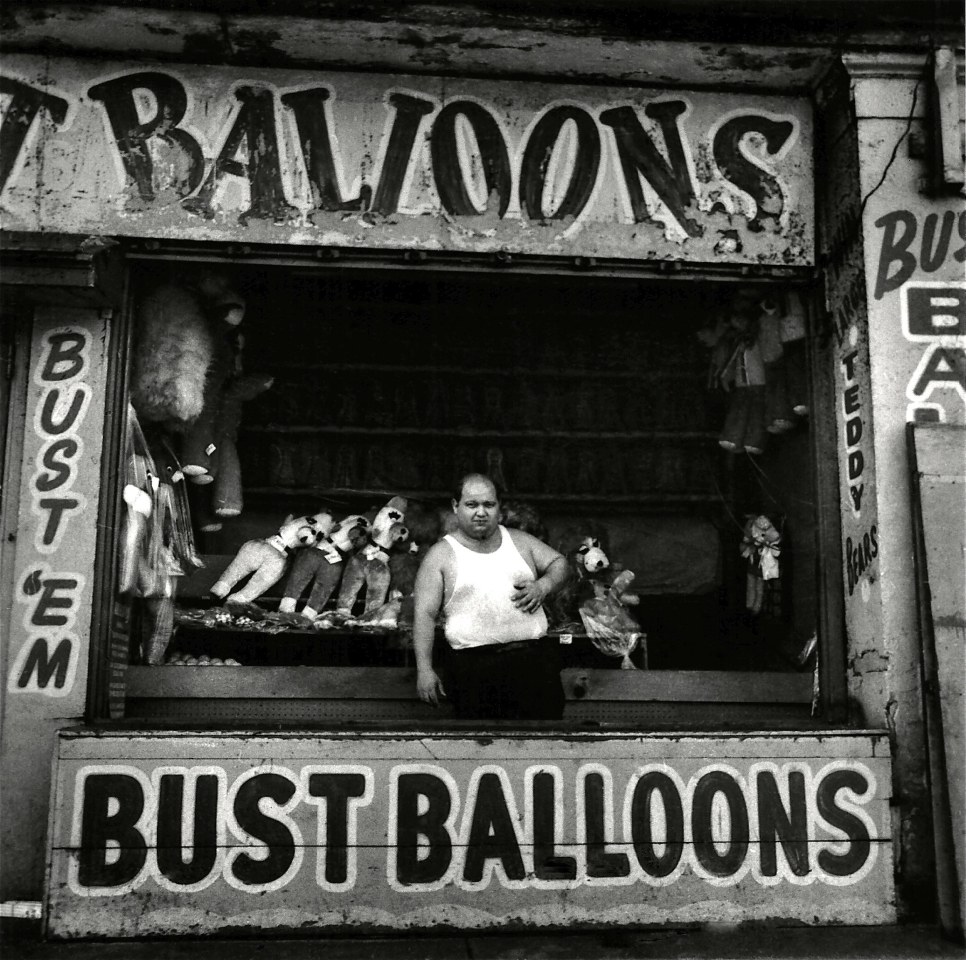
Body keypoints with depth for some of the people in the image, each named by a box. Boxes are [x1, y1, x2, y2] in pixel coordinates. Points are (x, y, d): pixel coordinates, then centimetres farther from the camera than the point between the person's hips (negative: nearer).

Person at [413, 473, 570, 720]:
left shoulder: (519, 540, 14)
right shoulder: (441, 555, 3)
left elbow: (559, 563, 20)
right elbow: (424, 614, -1)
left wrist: (544, 585, -4)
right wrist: (424, 669, -9)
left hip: (535, 657, 3)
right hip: (473, 667, -2)